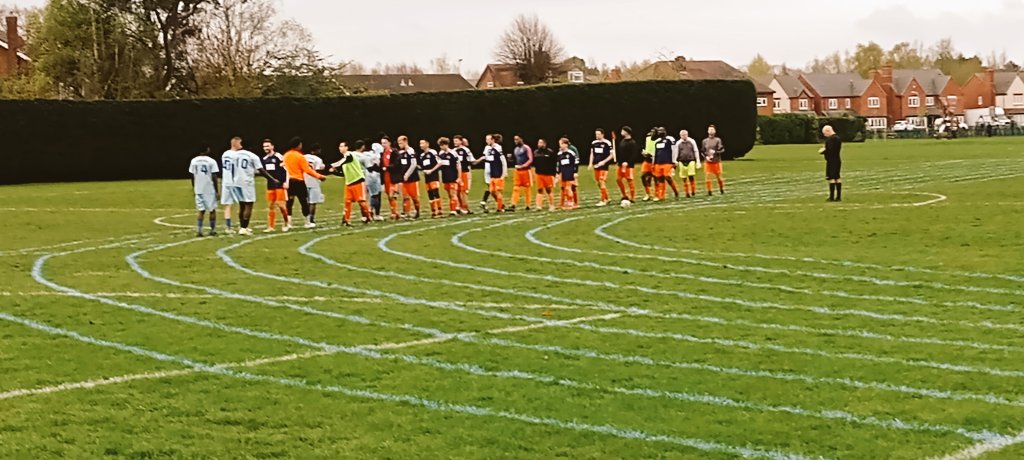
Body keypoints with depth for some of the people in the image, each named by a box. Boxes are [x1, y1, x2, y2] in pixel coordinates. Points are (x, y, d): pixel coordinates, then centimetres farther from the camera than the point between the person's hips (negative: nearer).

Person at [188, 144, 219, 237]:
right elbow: (214, 177, -10)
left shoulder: (194, 161, 2)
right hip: (210, 190, -3)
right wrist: (216, 191, -3)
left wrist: (194, 188, 20)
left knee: (201, 210, 10)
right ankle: (213, 230, 14)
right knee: (212, 210, 9)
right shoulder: (211, 161, -9)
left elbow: (192, 176, 7)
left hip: (198, 190, 3)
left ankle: (199, 230, -2)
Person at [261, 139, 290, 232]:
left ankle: (286, 223, 9)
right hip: (270, 185, 7)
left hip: (280, 185, -7)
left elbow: (287, 169, -13)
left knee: (281, 205, -8)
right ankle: (271, 226, 10)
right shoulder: (264, 159, 11)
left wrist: (286, 182, -17)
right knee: (270, 205, 6)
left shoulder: (278, 157, -11)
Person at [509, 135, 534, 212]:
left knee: (526, 188, 2)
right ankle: (513, 205, -9)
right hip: (517, 171, 6)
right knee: (516, 188, -3)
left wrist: (522, 166, -19)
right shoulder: (516, 149, 15)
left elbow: (530, 160, -13)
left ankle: (528, 205, 12)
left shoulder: (526, 148, -8)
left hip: (525, 170, -6)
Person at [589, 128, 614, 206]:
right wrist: (591, 163, 9)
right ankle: (606, 198, 24)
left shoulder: (607, 143, -10)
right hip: (596, 165, 7)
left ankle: (603, 200, -7)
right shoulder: (594, 143, 8)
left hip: (604, 166, -7)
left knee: (602, 182, -12)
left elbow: (611, 155, -7)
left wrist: (604, 162, -16)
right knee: (598, 182, 10)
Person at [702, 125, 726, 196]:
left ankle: (722, 190, 22)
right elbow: (703, 151, 14)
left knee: (719, 176, 5)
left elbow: (722, 150, -5)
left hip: (717, 161, -2)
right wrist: (706, 156, -5)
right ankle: (709, 192, 1)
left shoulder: (718, 140, -1)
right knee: (707, 177, -6)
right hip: (707, 161, 2)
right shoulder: (705, 141, 8)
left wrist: (715, 152, -20)